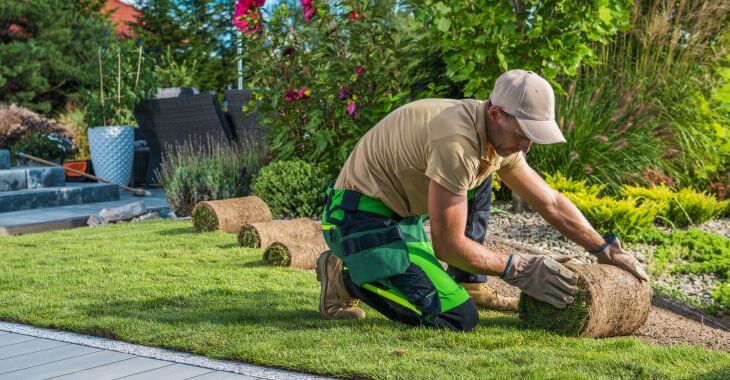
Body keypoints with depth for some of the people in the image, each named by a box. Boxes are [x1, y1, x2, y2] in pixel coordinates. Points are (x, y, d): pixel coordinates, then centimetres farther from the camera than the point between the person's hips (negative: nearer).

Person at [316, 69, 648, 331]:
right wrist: (517, 270, -14)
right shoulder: (458, 142, -27)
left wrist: (606, 249, 9)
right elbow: (448, 245, -23)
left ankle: (469, 286, 14)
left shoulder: (500, 136, 3)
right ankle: (347, 278, -4)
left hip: (397, 213, 10)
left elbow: (551, 203, 14)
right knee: (457, 318, -17)